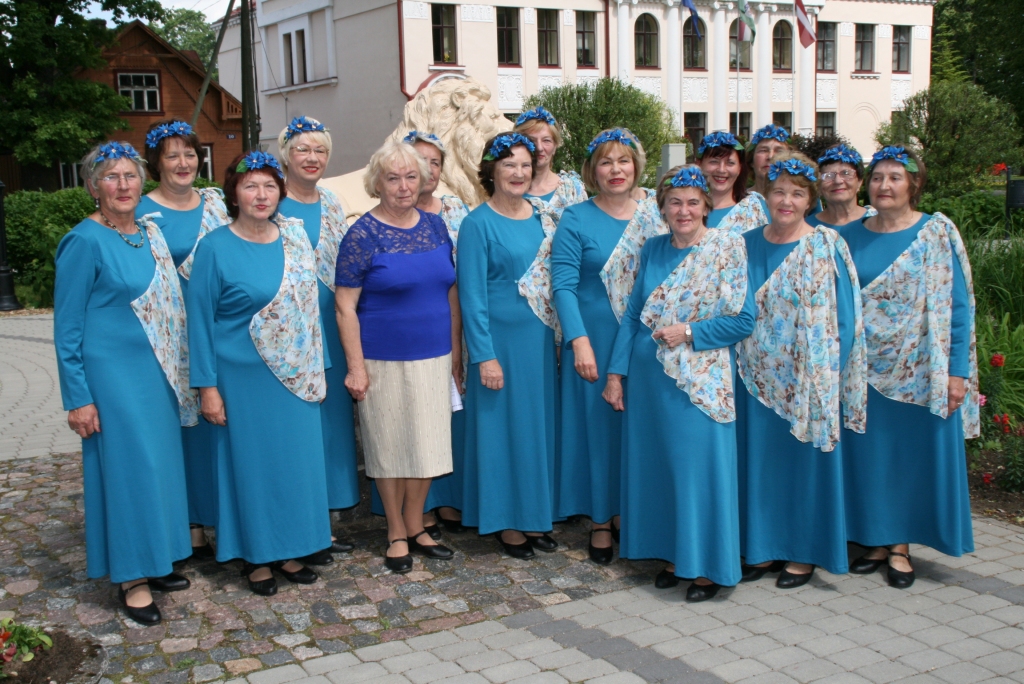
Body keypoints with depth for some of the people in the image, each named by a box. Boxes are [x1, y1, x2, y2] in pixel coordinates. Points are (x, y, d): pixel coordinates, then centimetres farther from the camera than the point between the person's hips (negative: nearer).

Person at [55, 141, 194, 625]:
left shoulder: (149, 234, 8)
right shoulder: (85, 242, -12)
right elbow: (66, 327, -11)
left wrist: (175, 373, 13)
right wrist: (77, 398, -13)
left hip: (155, 371, 7)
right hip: (112, 373, -7)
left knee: (157, 463, 12)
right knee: (129, 466, -3)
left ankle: (153, 562, 26)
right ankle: (131, 577, 10)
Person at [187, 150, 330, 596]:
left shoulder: (296, 240, 5)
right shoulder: (215, 248, -8)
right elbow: (200, 319, -7)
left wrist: (319, 368, 9)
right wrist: (207, 386, -11)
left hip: (296, 377, 5)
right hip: (244, 379, -4)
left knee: (297, 461, 10)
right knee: (253, 463, 5)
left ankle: (290, 551, 26)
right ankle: (257, 557, 21)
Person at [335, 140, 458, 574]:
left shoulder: (435, 226, 6)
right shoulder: (363, 235, -9)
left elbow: (451, 291, 12)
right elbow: (344, 306, -10)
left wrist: (454, 349, 8)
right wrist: (355, 367, -13)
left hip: (433, 358, 5)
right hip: (384, 360, -4)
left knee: (427, 442, 10)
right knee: (390, 447, 6)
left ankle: (415, 527, 27)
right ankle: (396, 534, 22)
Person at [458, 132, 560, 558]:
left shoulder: (541, 217, 9)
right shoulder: (478, 224, -9)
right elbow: (472, 294, -12)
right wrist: (485, 356, -16)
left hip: (540, 339, 6)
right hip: (500, 338, -6)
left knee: (540, 423, 12)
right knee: (504, 424, 3)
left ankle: (535, 516, 25)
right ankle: (506, 522, 16)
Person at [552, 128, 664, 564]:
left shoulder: (654, 215, 8)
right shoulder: (576, 219, -4)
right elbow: (563, 286, -9)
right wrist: (579, 341, -19)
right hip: (596, 339, -3)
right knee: (599, 424, 3)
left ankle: (628, 511, 26)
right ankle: (601, 520, 17)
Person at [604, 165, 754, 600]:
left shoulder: (727, 251, -5)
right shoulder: (652, 250, 10)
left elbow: (743, 320, -8)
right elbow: (632, 314, 10)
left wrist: (688, 331, -15)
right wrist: (616, 373, 5)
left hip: (699, 381, -5)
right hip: (649, 377, 5)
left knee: (699, 467, -1)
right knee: (657, 466, 10)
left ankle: (708, 567, 13)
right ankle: (673, 556, 25)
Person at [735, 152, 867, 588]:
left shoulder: (826, 247, -6)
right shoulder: (748, 245, 6)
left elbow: (844, 318, -7)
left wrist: (825, 378, -12)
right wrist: (740, 367, 3)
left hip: (808, 379, -4)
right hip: (757, 378, 4)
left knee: (803, 461, 5)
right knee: (758, 460, 10)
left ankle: (805, 552, 18)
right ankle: (764, 547, 23)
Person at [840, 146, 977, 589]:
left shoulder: (937, 233, -3)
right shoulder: (849, 236, 6)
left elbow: (958, 305, -5)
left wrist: (957, 371, -10)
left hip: (919, 370, -3)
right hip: (863, 369, 3)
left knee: (913, 454, 4)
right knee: (867, 453, 8)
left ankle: (901, 546, 16)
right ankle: (876, 540, 21)